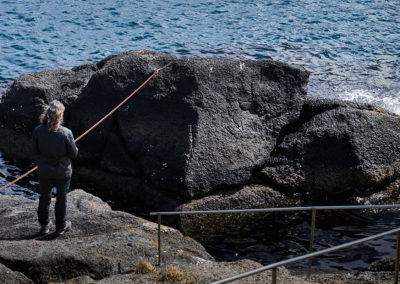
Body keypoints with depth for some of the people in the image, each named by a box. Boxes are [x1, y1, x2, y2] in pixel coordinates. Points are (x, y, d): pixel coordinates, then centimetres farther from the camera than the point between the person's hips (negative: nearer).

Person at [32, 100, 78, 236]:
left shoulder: (38, 131, -18)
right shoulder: (66, 133, -24)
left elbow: (35, 152, -5)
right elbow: (74, 154, -12)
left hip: (44, 172, 2)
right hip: (63, 172, -2)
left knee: (44, 197, 22)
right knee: (61, 198, 17)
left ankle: (44, 225, 35)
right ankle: (61, 227, 31)